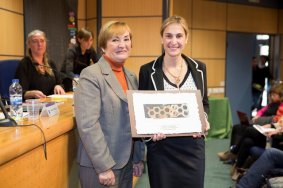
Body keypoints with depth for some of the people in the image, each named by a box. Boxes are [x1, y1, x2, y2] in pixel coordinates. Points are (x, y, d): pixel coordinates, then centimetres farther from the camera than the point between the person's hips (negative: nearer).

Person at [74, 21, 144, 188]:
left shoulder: (132, 77, 9)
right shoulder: (91, 75, -13)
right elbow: (87, 124, -20)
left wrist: (138, 158, 11)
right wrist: (104, 166, -20)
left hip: (126, 162, 7)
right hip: (99, 165, -6)